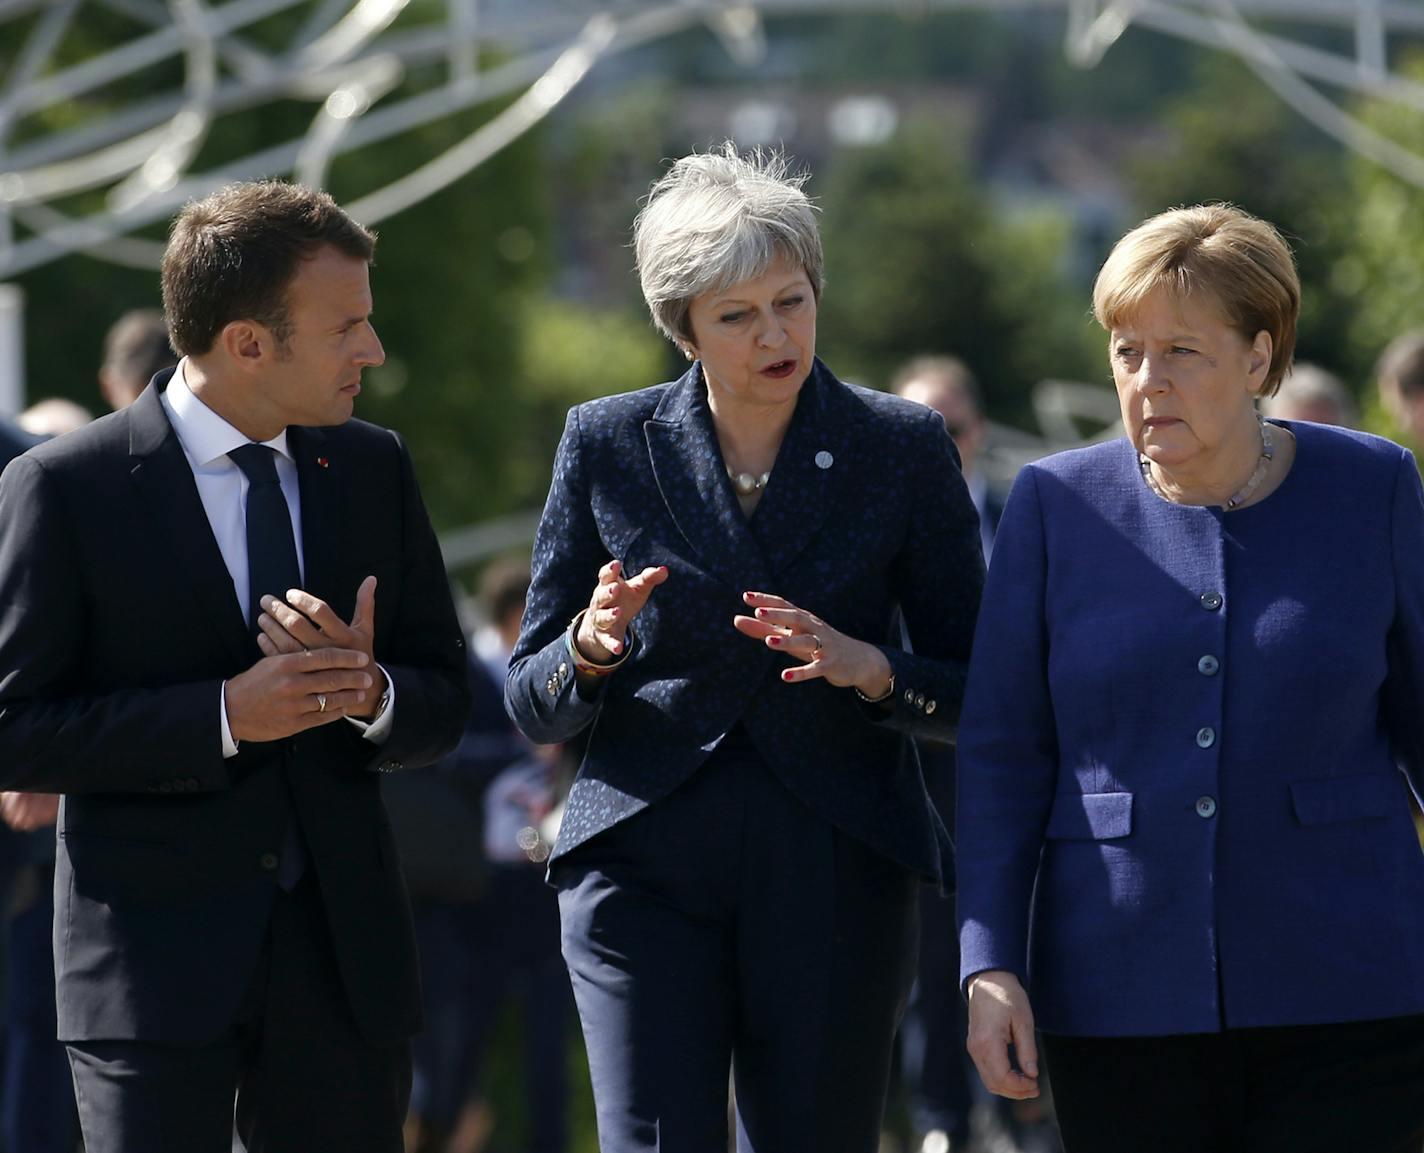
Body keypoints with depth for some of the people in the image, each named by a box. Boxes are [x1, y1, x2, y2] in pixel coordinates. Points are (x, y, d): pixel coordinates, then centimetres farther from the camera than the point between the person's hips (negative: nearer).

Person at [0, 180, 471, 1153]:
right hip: (157, 953, -4)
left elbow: (444, 705, 12)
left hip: (344, 954, 4)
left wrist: (369, 694, -12)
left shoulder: (374, 470, 8)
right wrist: (223, 715, -19)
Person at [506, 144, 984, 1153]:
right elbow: (533, 707, 9)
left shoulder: (904, 448, 4)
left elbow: (977, 694, 6)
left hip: (839, 871, 0)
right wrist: (592, 647, -13)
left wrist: (869, 671, -14)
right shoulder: (609, 446, 5)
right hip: (645, 863, 0)